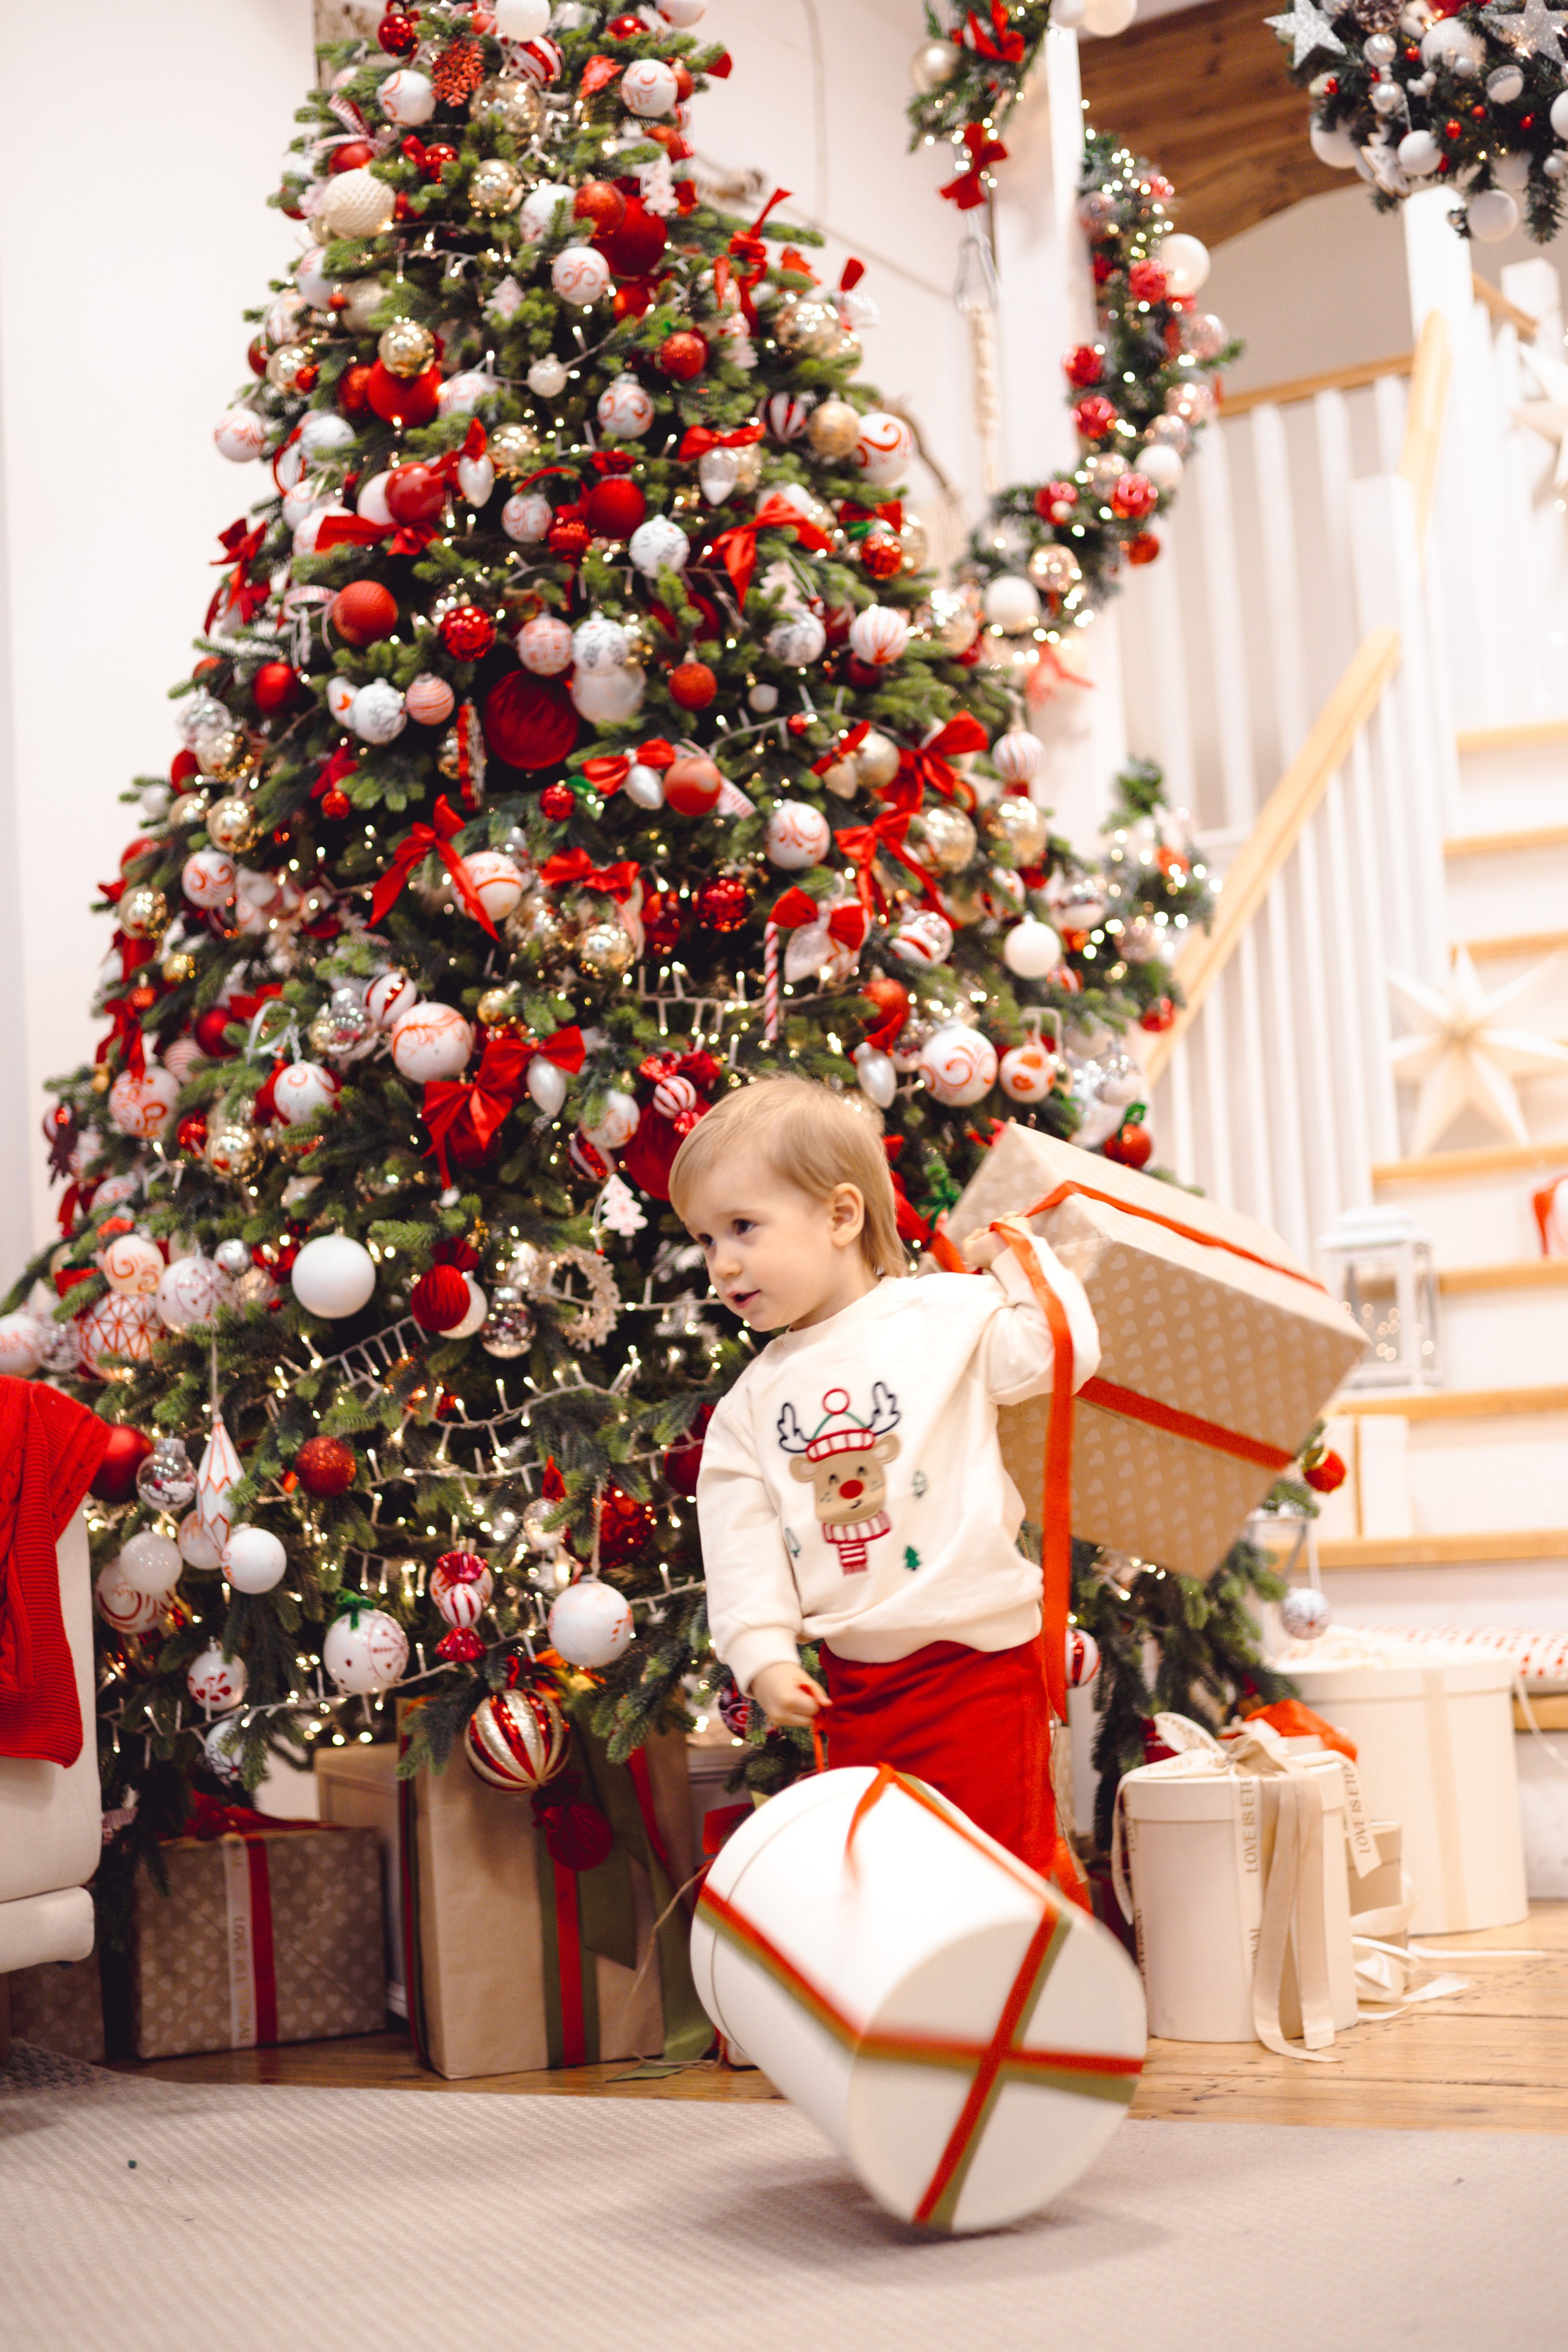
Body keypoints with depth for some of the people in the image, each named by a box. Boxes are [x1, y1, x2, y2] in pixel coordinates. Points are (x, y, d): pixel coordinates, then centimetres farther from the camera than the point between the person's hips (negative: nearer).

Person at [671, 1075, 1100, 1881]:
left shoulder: (947, 1314, -3)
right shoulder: (751, 1403, 9)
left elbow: (1063, 1352, -10)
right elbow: (742, 1538, 6)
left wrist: (1015, 1257, -2)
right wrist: (762, 1654, -4)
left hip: (975, 1659, -5)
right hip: (852, 1683, 5)